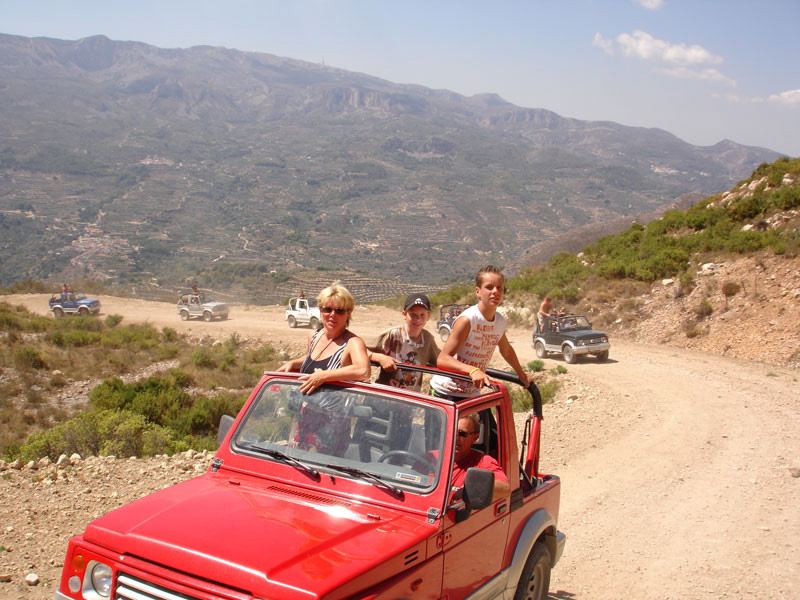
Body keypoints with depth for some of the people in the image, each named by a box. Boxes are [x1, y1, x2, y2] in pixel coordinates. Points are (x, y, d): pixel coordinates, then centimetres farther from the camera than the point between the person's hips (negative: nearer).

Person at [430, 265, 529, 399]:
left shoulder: (500, 321, 1)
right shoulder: (467, 319, -21)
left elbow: (506, 350, 23)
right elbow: (442, 359, -26)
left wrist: (521, 374, 34)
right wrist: (473, 370, -40)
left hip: (472, 394, 7)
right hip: (445, 393, -6)